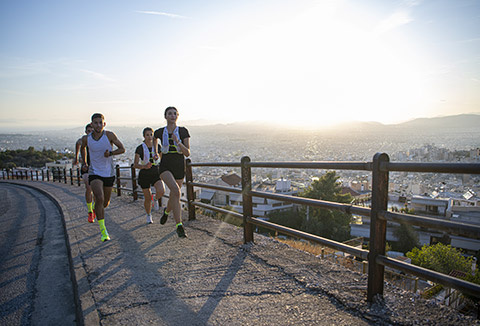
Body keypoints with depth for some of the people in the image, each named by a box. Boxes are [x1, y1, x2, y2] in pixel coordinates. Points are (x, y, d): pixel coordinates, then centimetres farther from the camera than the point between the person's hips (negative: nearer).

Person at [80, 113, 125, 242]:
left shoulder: (109, 135, -11)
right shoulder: (86, 138, -5)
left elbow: (122, 149, -4)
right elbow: (82, 148, 19)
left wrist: (110, 153, -21)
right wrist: (84, 163, 10)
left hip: (109, 173, 1)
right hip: (94, 173, -1)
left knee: (105, 203, 14)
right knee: (99, 198, -23)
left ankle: (97, 208, 54)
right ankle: (103, 231, -15)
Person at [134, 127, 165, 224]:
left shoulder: (157, 146, -1)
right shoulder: (140, 148, -8)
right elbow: (135, 165, -9)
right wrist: (144, 166, -28)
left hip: (156, 173, 1)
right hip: (144, 175, -1)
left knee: (161, 191, -27)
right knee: (148, 198, 4)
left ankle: (156, 199, 10)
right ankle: (148, 215, 33)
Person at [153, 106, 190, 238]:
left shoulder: (183, 131, -4)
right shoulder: (160, 132, 0)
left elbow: (187, 153, -10)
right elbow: (154, 139, 27)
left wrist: (178, 142, -25)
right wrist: (155, 152, 21)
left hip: (179, 168, 2)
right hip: (165, 167, -1)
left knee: (174, 196, 15)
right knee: (176, 191, -28)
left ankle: (166, 211, 52)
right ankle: (179, 226, -23)